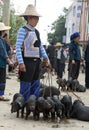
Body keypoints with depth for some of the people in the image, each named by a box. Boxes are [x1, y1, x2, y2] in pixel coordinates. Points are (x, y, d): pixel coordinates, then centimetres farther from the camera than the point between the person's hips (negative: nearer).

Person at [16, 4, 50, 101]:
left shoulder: (36, 32, 14)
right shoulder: (23, 30, -10)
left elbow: (41, 47, 19)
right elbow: (18, 47, -15)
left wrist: (45, 58, 10)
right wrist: (21, 63, -21)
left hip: (36, 61, 8)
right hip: (27, 61, -8)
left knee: (36, 85, 14)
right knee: (26, 86, -4)